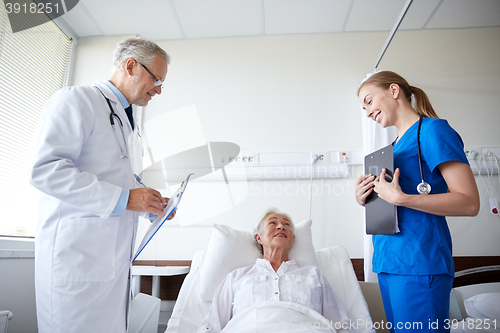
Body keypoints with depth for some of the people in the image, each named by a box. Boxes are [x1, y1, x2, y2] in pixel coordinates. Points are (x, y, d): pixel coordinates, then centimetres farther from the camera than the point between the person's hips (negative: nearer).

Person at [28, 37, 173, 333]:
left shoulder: (130, 123, 20)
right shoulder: (76, 100, -7)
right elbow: (45, 168, -19)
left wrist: (150, 203, 8)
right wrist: (124, 198, -21)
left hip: (116, 256, 8)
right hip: (77, 252, -8)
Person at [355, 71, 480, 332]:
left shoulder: (433, 130, -7)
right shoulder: (396, 144, 16)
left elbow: (469, 203, -15)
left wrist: (398, 198, -21)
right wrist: (364, 200, 2)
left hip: (419, 262, -8)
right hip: (389, 261, 8)